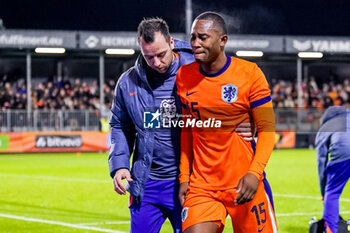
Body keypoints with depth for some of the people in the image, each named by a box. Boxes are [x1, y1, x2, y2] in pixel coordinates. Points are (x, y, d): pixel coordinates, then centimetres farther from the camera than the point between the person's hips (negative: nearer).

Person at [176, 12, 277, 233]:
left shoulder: (249, 74, -6)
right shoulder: (184, 76, 5)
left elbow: (267, 128, -6)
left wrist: (254, 173, -17)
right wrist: (184, 176, 8)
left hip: (244, 184, -2)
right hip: (202, 185, 3)